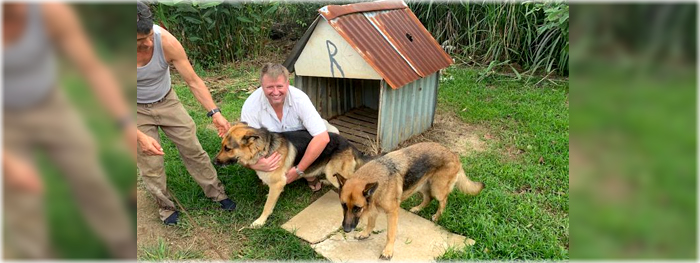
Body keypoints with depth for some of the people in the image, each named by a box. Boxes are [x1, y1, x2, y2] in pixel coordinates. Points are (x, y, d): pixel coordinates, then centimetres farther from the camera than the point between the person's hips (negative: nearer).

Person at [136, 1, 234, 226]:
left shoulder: (167, 41, -30)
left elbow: (193, 81, -20)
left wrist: (214, 113, -27)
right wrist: (140, 136, -33)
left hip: (167, 101, 2)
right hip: (137, 111, -1)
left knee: (193, 149, 8)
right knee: (150, 164, 6)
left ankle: (216, 192, 28)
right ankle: (165, 205, 31)